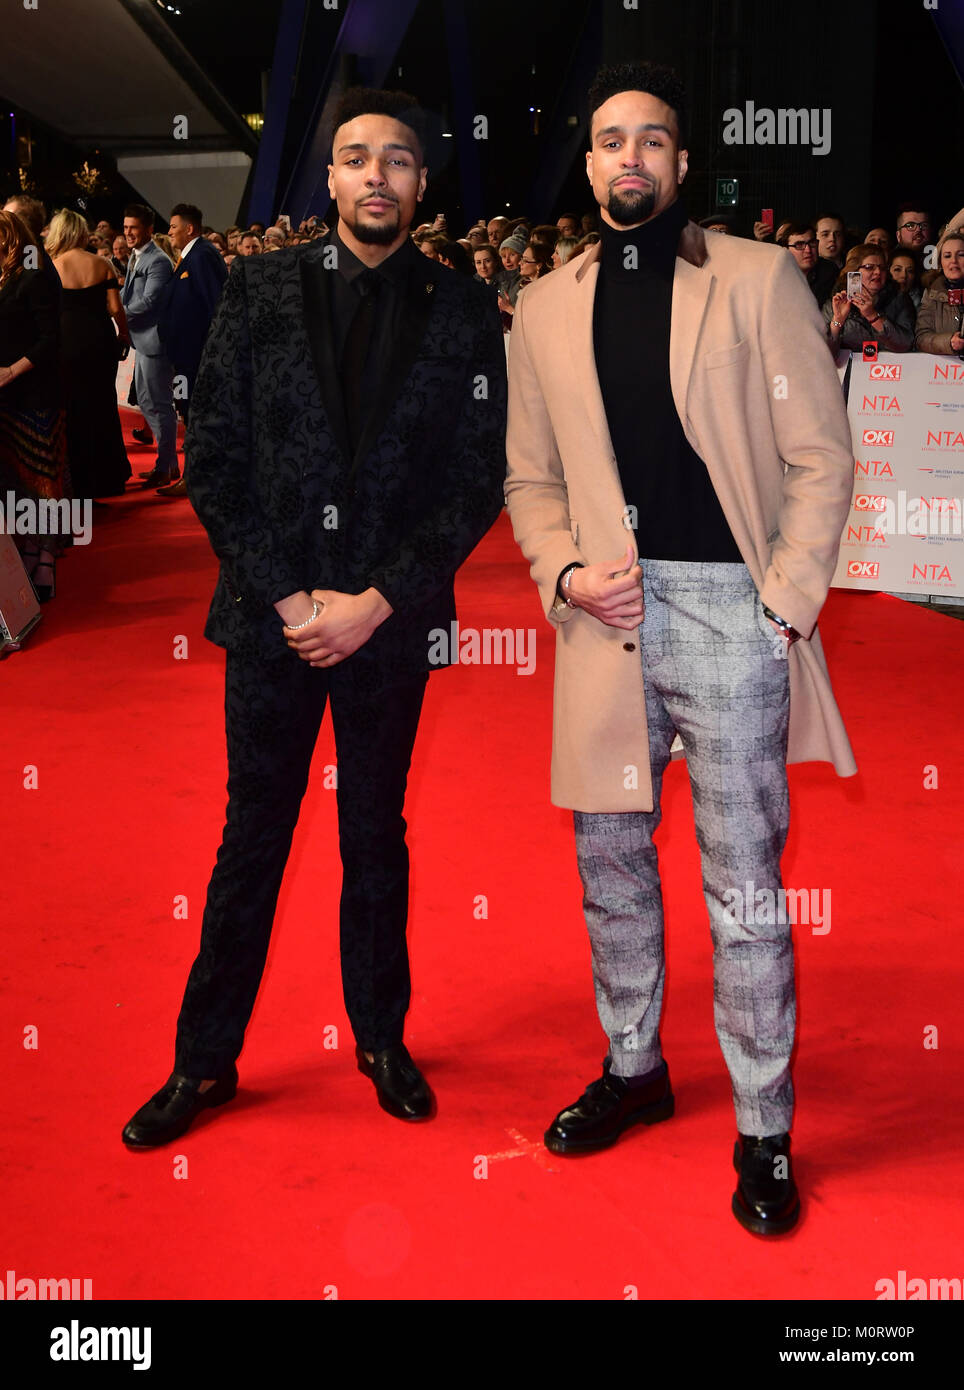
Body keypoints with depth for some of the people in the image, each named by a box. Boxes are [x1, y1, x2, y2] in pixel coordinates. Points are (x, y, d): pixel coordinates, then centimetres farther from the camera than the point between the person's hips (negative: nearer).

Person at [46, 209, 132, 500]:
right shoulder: (101, 264, -1)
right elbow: (115, 307, -2)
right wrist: (124, 333, 13)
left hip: (68, 341, -2)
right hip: (101, 339, 2)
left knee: (74, 409, 8)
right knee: (104, 404, 14)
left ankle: (82, 481, 12)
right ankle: (109, 478, 21)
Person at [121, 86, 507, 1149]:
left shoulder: (461, 311, 1)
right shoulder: (261, 290, 2)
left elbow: (478, 483, -1)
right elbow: (211, 458, -1)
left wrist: (374, 604, -10)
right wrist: (287, 597, -9)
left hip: (392, 622, 0)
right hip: (270, 615, 0)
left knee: (377, 839, 13)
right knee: (251, 841, 8)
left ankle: (383, 1039, 31)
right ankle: (206, 1060, 23)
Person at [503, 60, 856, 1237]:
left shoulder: (758, 280, 1)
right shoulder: (544, 308, 12)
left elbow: (821, 458, -1)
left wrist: (786, 605, -9)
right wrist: (563, 572, -3)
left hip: (729, 609, -4)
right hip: (608, 615, 4)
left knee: (744, 886, 1)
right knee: (609, 861, 14)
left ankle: (764, 1130, 16)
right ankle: (633, 1067, 35)